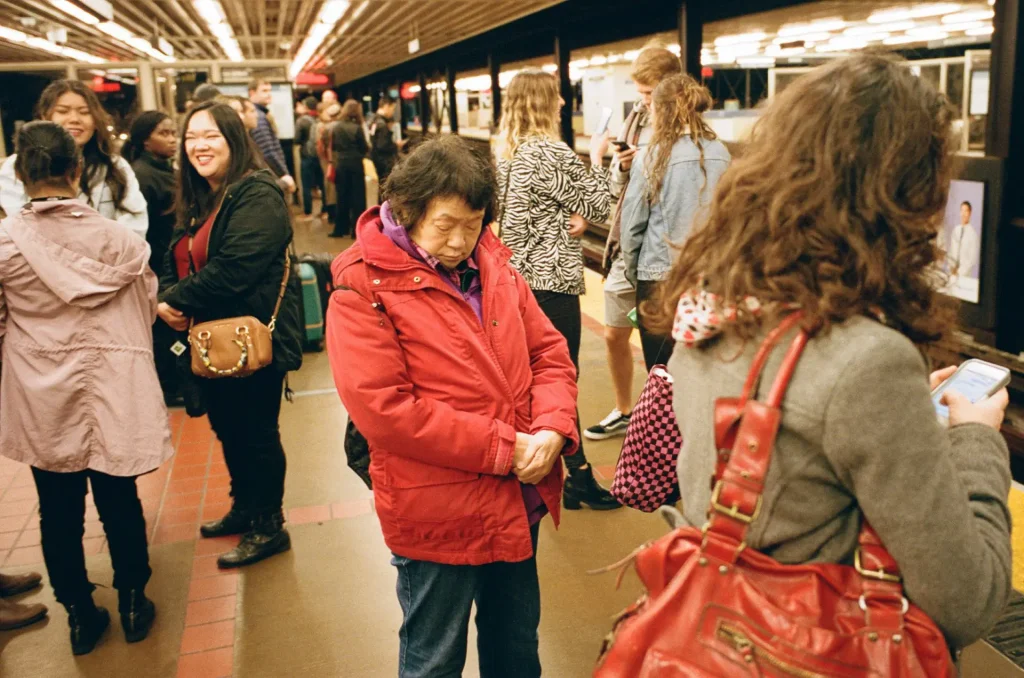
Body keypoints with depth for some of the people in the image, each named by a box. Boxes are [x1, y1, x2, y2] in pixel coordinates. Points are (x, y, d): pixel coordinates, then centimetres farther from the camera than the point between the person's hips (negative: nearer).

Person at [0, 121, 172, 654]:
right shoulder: (118, 240, -10)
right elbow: (148, 307, 3)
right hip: (109, 397, 0)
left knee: (59, 513, 14)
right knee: (120, 505, 14)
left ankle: (80, 616, 27)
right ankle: (133, 605, 27)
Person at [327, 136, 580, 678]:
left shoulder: (492, 266, 5)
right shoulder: (363, 288, -13)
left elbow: (548, 352, 8)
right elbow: (383, 409, -21)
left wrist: (551, 431, -12)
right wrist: (502, 448, -19)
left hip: (518, 502, 6)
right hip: (438, 515, -5)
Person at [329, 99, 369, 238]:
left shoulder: (335, 128, -2)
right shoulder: (357, 128, -12)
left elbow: (332, 147, 6)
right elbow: (365, 148, -6)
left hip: (340, 165, 4)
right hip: (355, 165, -4)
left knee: (342, 197, 12)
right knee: (357, 198, 4)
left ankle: (341, 228, 16)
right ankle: (357, 229, 4)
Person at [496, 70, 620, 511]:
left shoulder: (505, 153, 10)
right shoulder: (553, 152, -15)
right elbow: (598, 206, -7)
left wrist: (571, 217, -4)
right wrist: (597, 159, 7)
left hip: (517, 276, 9)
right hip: (552, 280, -9)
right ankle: (578, 477, 10)